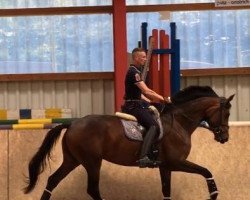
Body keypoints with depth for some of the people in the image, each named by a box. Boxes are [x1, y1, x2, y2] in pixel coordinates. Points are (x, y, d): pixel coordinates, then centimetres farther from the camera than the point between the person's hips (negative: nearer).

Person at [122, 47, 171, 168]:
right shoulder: (133, 72, -16)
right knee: (154, 126, -26)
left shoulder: (136, 71, 17)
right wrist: (164, 99, -18)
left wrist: (150, 101, 14)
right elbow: (147, 91, -23)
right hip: (134, 106, -11)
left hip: (137, 104, 11)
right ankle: (143, 158, -42)